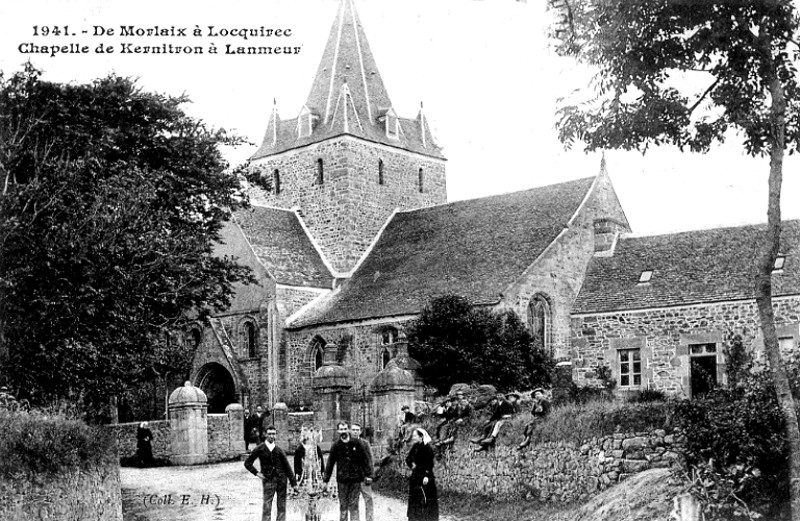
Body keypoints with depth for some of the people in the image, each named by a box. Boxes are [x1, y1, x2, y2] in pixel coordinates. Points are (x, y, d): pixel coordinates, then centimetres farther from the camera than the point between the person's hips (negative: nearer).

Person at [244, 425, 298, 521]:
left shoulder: (278, 449, 5)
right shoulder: (259, 449, 1)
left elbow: (287, 467, 6)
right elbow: (247, 463, 8)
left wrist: (294, 483, 3)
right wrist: (256, 473, -3)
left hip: (281, 479, 2)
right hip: (268, 480, -2)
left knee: (282, 507, 4)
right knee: (267, 507, -6)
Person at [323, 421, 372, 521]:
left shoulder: (356, 444, 2)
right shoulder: (336, 446, 2)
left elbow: (365, 460, 6)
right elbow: (330, 464, 5)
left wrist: (368, 475, 2)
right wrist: (325, 481, 3)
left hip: (356, 479, -1)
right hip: (342, 480, 1)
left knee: (354, 505, 0)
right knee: (343, 506, 4)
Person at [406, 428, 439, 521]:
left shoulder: (427, 448, -12)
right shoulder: (415, 447, 9)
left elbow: (429, 464, -18)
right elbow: (408, 459, 17)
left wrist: (427, 476, -26)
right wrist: (411, 464, -4)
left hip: (424, 478, -8)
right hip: (415, 477, 8)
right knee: (414, 500, 11)